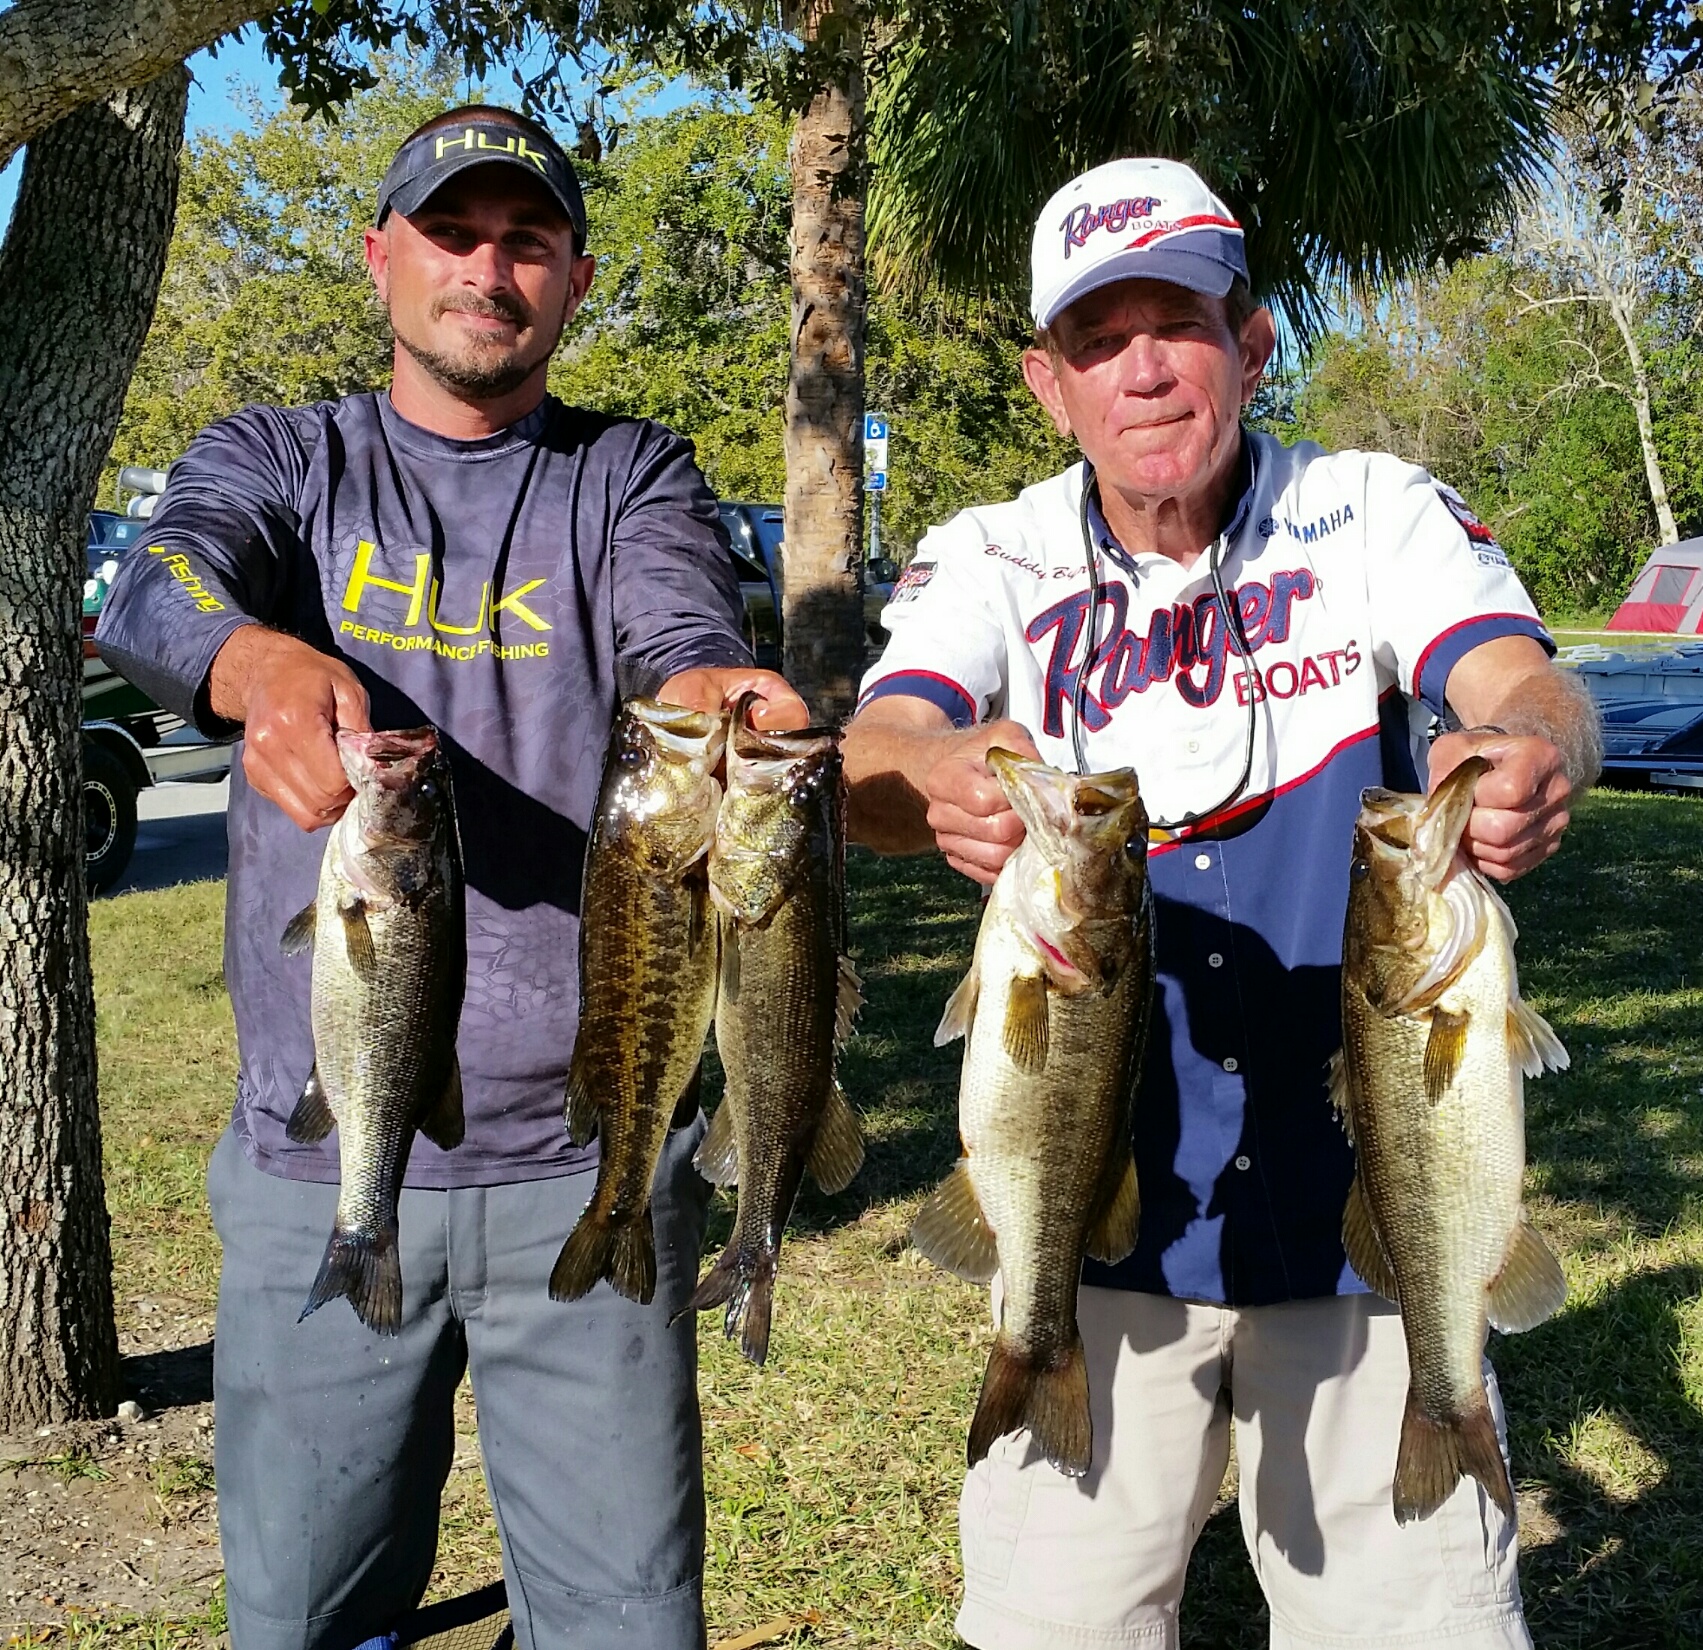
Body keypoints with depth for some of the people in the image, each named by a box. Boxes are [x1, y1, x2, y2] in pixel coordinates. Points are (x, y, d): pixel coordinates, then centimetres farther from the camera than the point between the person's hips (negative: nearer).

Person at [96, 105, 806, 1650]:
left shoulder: (635, 476, 8)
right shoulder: (278, 460, 8)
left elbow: (682, 642, -13)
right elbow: (154, 596, -14)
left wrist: (716, 696, -38)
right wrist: (267, 665, -38)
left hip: (590, 1160, 0)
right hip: (318, 1168, 1)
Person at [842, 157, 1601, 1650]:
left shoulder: (1380, 516, -2)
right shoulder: (994, 562, -1)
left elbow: (1527, 686, -18)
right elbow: (874, 751, -17)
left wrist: (1531, 751, -43)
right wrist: (940, 784, -42)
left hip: (1367, 1203, 0)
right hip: (1096, 1209, 1)